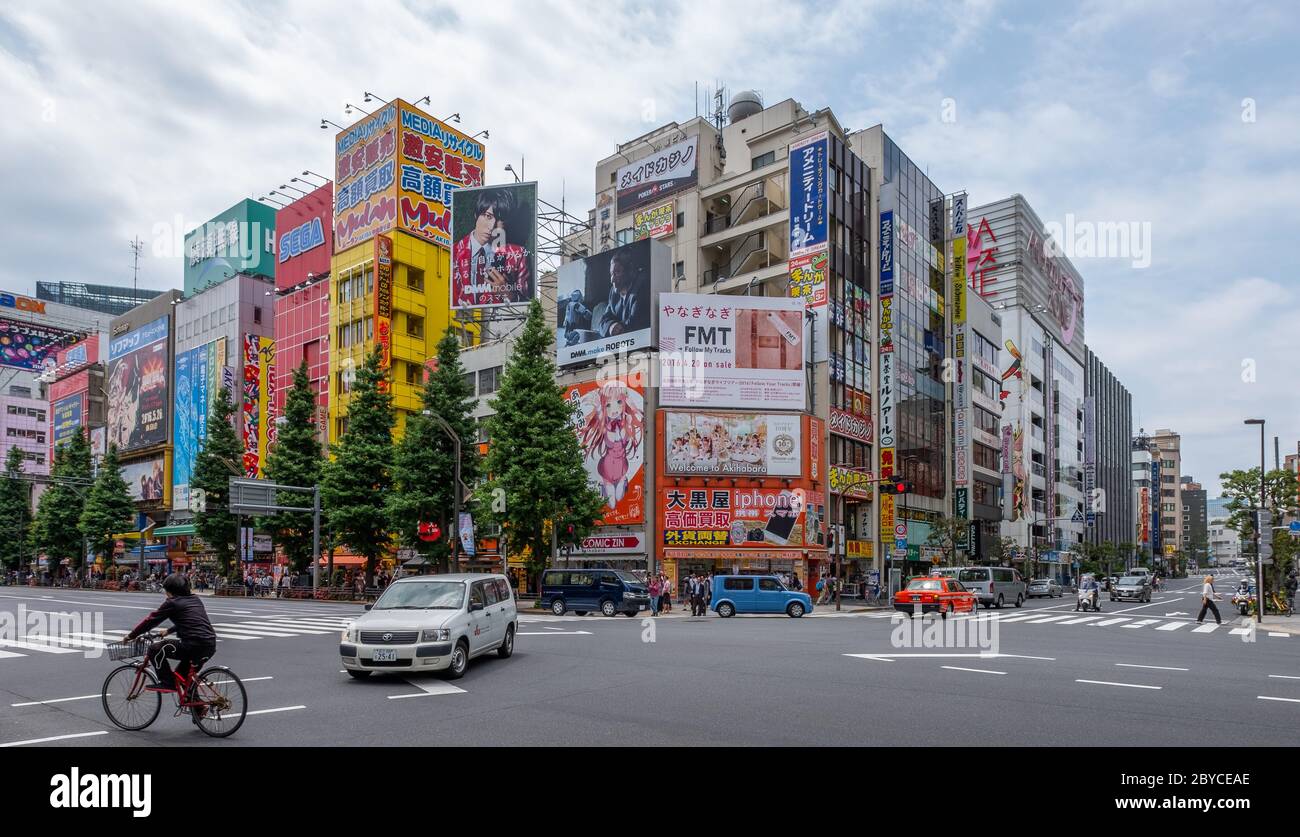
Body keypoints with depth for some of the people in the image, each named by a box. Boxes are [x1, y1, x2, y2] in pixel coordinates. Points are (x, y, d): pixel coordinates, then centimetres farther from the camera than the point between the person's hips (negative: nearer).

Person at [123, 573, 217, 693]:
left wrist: (131, 635, 15)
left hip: (194, 646, -8)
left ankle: (167, 683, 6)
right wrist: (168, 631, 42)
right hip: (211, 646, 8)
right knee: (184, 674, 30)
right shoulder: (196, 599, 20)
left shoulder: (172, 603, -1)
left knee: (155, 649, 5)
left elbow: (151, 620, 3)